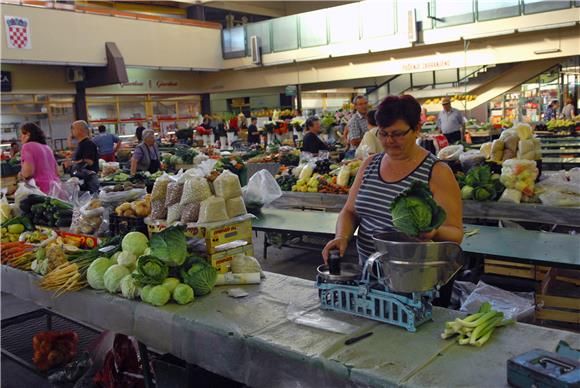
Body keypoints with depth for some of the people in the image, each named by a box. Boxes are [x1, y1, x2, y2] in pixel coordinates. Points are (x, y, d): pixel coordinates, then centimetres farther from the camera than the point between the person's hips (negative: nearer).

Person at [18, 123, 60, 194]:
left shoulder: (27, 146, -4)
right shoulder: (47, 147, 18)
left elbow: (28, 172, -14)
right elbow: (57, 172, 19)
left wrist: (21, 174, 6)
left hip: (42, 189, -7)